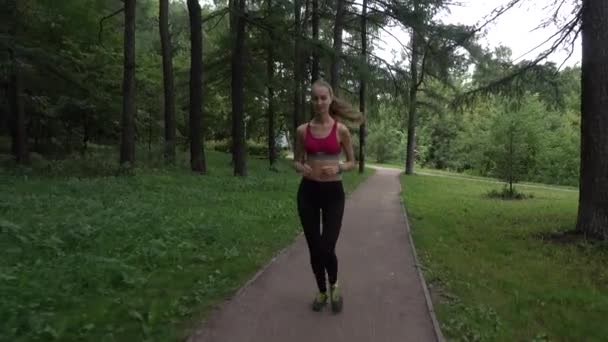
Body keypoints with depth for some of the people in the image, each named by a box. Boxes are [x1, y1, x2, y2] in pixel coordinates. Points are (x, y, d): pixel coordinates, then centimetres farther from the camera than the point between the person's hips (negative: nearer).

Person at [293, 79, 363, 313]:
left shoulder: (341, 130, -4)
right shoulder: (303, 130, 1)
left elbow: (352, 162, 5)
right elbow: (296, 161, 10)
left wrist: (338, 168, -16)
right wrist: (302, 168, -13)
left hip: (333, 192, -2)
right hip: (308, 192, 2)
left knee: (327, 248, -9)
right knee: (314, 248, 7)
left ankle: (334, 285, 24)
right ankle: (322, 291, 31)